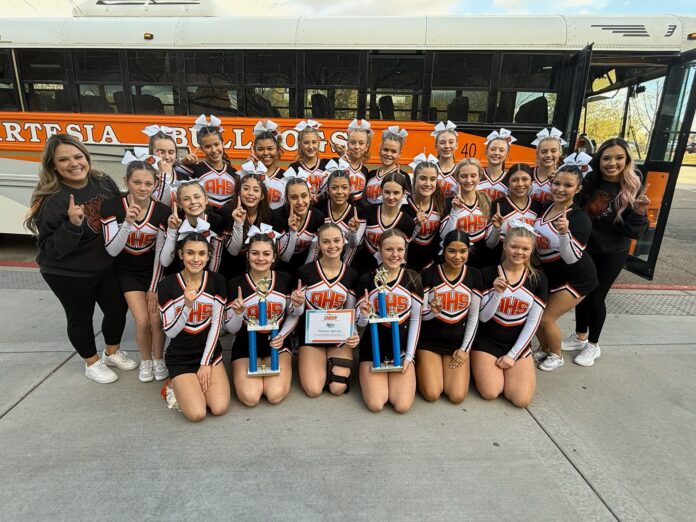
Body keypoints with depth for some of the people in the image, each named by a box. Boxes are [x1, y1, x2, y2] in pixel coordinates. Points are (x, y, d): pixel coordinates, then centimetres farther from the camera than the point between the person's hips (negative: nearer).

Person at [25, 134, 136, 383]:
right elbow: (50, 249, -21)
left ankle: (112, 353, 42)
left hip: (107, 266, 5)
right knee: (81, 318, 13)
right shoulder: (51, 199, -21)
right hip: (68, 275, -5)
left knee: (118, 308, 15)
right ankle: (92, 363, 37)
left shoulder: (104, 182, -8)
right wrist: (72, 225, -35)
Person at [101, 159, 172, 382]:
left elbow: (160, 253, -10)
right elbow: (112, 250, -21)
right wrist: (127, 223, -37)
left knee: (157, 319, -6)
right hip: (127, 271, 0)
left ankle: (158, 359, 22)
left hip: (153, 270, 1)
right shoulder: (112, 206, -18)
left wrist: (154, 288, -8)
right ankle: (145, 360, 20)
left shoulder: (162, 211, -16)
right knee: (142, 321, -8)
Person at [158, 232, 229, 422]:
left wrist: (205, 363, -7)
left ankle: (194, 384, 16)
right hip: (180, 357, -2)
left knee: (220, 408, -15)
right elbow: (170, 332, -11)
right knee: (197, 413, -17)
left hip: (210, 352, 2)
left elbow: (216, 325, -5)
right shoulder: (167, 285, -12)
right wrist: (187, 306, -29)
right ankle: (178, 385, 14)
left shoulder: (217, 281, -6)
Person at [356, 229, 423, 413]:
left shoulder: (413, 278, -3)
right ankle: (367, 375, 20)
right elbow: (361, 323, -2)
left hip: (402, 348, 1)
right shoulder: (367, 279, -6)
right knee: (375, 405, -11)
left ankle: (396, 375, 21)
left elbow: (415, 319, 0)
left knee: (402, 406, -10)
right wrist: (364, 315, -26)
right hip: (373, 348, 0)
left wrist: (410, 355, -5)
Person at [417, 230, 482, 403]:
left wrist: (465, 348, -3)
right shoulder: (429, 274, -11)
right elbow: (419, 314, -7)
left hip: (458, 342, 2)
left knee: (457, 396, -9)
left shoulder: (474, 276, -3)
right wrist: (432, 311, -31)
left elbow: (474, 315, 2)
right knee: (432, 394, -12)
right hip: (429, 341, -2)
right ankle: (421, 366, 19)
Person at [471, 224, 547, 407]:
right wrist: (498, 292, -27)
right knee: (490, 393, -18)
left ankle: (508, 368, 15)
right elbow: (483, 317, -10)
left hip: (518, 344, 2)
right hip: (487, 342, -2)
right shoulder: (488, 274, -8)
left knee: (522, 399, -14)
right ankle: (481, 368, 14)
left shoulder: (538, 280, -2)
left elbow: (533, 322, -2)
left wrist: (513, 354, -7)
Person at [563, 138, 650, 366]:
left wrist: (638, 212, -27)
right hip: (584, 248, 3)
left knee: (596, 297, 3)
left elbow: (635, 232, -13)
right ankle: (579, 336, 36)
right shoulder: (589, 182, -9)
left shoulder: (632, 189, -13)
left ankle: (593, 345, 26)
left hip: (612, 253, -2)